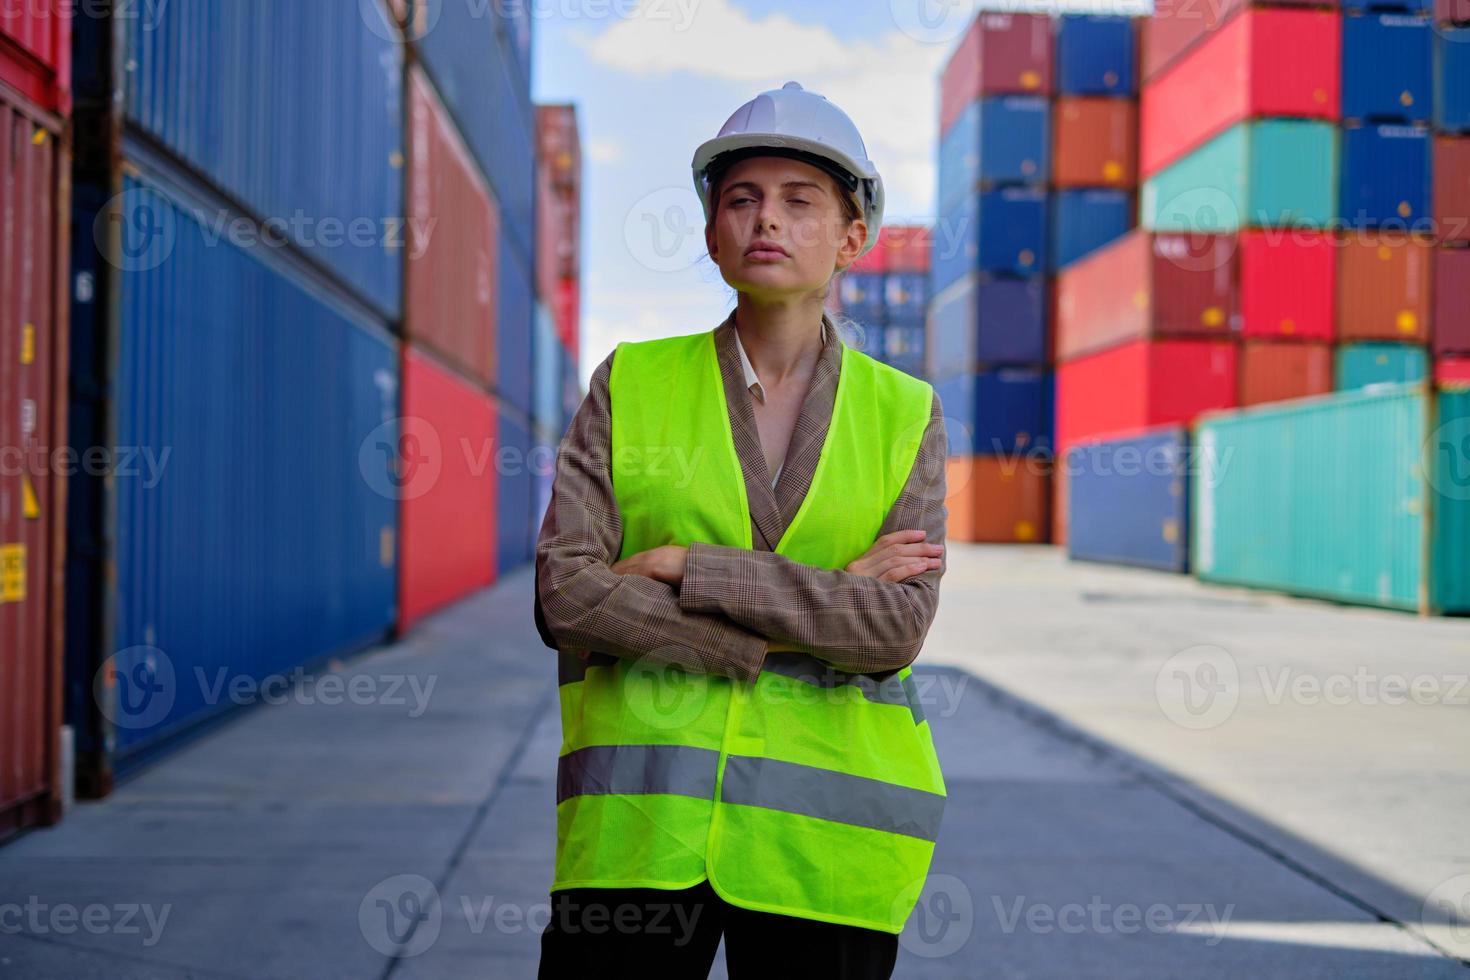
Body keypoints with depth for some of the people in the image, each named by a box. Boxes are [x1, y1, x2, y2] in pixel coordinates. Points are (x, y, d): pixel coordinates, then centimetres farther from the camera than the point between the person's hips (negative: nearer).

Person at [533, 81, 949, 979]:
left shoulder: (904, 413, 6)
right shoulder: (633, 383, 6)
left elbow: (898, 626, -7)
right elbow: (564, 593, -6)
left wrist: (690, 568, -12)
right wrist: (805, 614, -10)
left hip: (826, 833, 1)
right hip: (643, 812, 0)